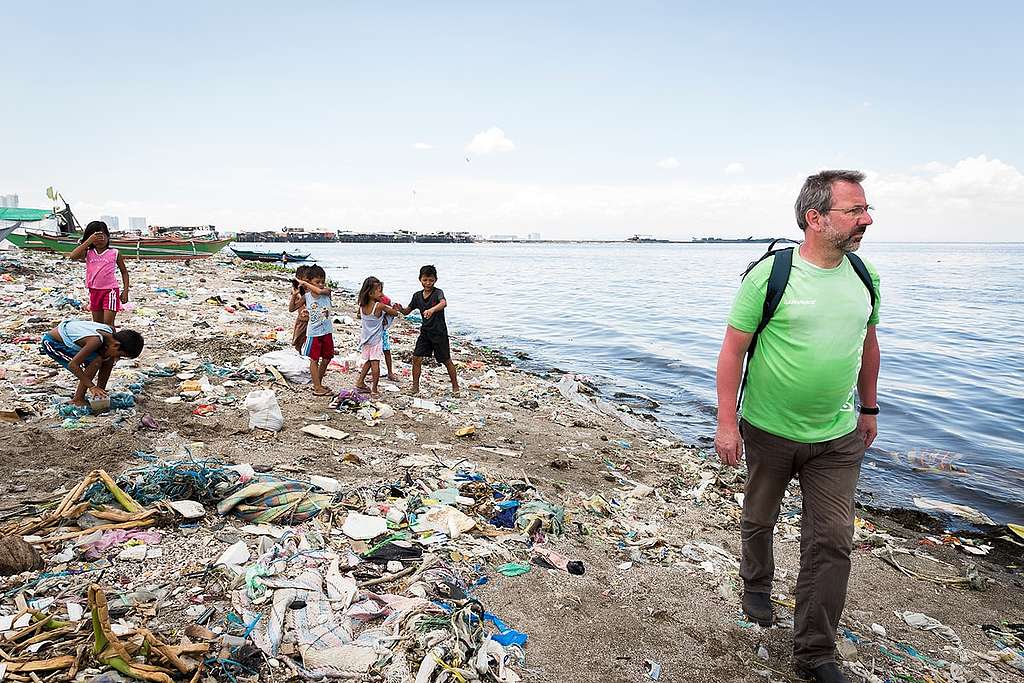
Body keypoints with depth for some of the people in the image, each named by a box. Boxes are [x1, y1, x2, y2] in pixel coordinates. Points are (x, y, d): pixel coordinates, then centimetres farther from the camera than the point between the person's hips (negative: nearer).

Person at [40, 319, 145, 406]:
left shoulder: (112, 331, -13)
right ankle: (77, 400, -12)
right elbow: (72, 365, -32)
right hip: (52, 342, -8)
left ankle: (99, 395, 10)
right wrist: (92, 386, -29)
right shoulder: (96, 340, -36)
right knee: (95, 361, -24)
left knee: (108, 361, -1)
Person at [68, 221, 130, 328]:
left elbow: (124, 272, 6)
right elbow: (73, 256, -17)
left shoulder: (114, 253, -1)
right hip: (94, 291, 4)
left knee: (108, 323, -8)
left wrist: (125, 291, -1)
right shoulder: (88, 253, 3)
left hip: (110, 290, -4)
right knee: (97, 323, 14)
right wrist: (89, 241, -19)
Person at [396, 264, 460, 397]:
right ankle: (415, 386, 12)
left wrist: (432, 310, -55)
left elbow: (443, 303, -36)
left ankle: (455, 387, 19)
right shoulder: (417, 296, 4)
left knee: (446, 361, 4)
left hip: (439, 332, -5)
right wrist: (401, 309, -12)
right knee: (416, 358, -2)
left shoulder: (437, 292, -14)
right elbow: (407, 311, 11)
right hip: (425, 331, 5)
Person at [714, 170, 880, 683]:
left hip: (837, 437, 4)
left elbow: (867, 344, 14)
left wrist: (869, 410, 19)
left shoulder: (863, 277, 1)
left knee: (832, 542, 4)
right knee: (759, 519, 18)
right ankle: (757, 584, 48)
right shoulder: (769, 275, -15)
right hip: (769, 430, -3)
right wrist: (726, 424, -16)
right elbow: (733, 349, -14)